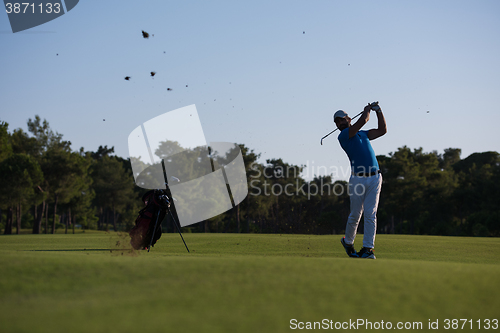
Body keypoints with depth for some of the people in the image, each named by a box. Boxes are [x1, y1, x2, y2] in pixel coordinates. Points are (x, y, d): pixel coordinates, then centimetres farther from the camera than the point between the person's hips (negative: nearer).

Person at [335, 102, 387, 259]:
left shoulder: (363, 134, 20)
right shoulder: (343, 136, -3)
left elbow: (382, 130, 21)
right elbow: (363, 120, -10)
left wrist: (378, 111, 17)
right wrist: (367, 109, 10)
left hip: (375, 178, 4)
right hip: (358, 179, -4)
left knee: (370, 214, -4)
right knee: (355, 215, 4)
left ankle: (368, 248, -4)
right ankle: (348, 242, 27)